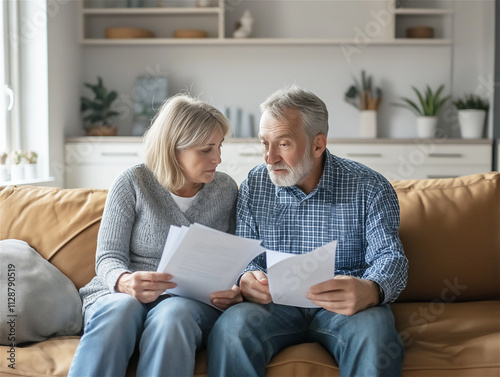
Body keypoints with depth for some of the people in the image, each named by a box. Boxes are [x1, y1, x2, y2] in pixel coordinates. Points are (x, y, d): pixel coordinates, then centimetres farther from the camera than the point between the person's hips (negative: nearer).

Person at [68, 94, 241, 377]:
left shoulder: (226, 189, 10)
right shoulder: (133, 183, 2)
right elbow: (109, 256, -2)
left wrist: (235, 290, -12)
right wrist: (125, 282, -26)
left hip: (194, 302, 1)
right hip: (122, 294, -1)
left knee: (172, 314, -36)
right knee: (120, 309, -38)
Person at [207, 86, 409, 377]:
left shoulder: (369, 188, -1)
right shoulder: (254, 185, 7)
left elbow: (390, 256, -7)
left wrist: (369, 291, -31)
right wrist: (247, 280, -18)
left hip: (345, 306, -1)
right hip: (276, 302, 2)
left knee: (375, 336, -36)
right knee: (231, 328, -31)